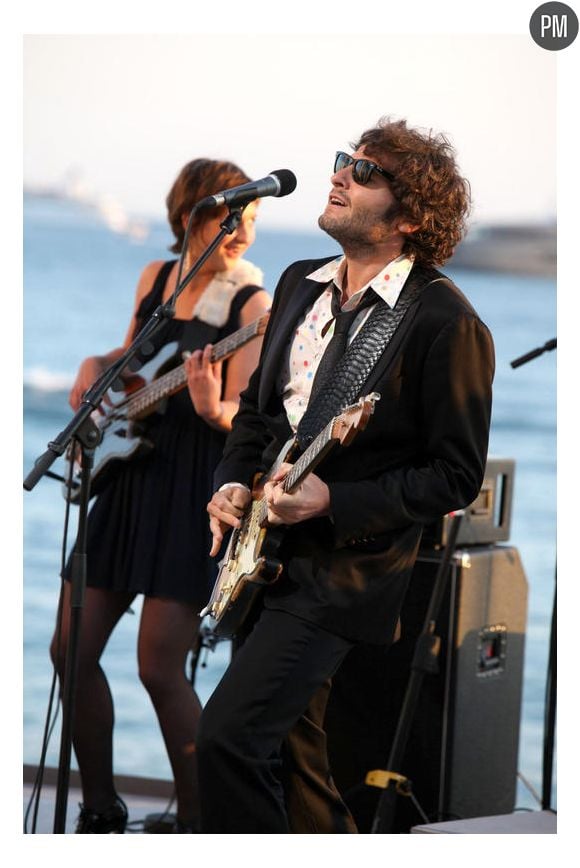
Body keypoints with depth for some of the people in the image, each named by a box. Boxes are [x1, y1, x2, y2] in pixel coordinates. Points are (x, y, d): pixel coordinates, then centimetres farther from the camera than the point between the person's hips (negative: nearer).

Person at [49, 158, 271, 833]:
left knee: (160, 669, -11)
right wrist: (97, 366, 5)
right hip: (128, 474, 6)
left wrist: (212, 409, -36)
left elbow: (242, 417, -15)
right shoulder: (156, 277, 9)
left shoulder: (251, 302, -8)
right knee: (72, 650, 5)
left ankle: (197, 823, 3)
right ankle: (100, 809, 19)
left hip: (196, 488, -6)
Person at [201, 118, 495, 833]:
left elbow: (457, 476, -15)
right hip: (267, 553, 8)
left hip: (343, 575, -8)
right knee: (284, 738, 18)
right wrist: (233, 481, 1)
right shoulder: (300, 285, 7)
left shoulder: (445, 324, -16)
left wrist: (332, 500, -22)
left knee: (228, 733, -18)